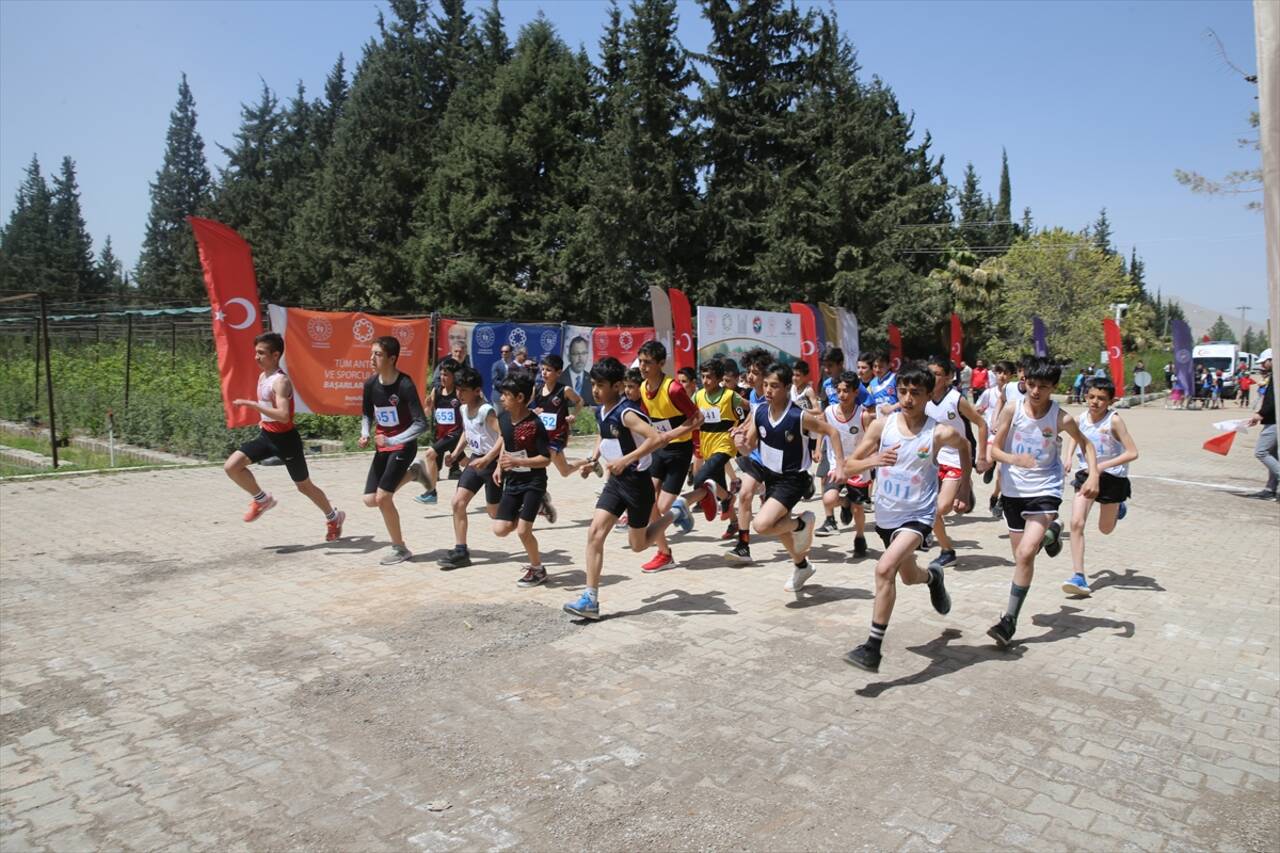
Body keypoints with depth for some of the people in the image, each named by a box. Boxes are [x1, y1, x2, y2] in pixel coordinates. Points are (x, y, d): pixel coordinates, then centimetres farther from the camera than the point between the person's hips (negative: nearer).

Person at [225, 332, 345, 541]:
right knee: (231, 466, -7)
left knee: (304, 485, 7)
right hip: (266, 436, 8)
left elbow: (283, 416, -35)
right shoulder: (262, 377, 5)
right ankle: (262, 499, 13)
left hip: (285, 439, -7)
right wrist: (263, 419, 13)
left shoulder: (280, 381, -22)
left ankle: (334, 517, 28)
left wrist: (252, 404, -35)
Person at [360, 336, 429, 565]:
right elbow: (367, 414, 13)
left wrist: (392, 440, -25)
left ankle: (400, 549, 6)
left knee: (383, 497, -14)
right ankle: (413, 473, 27)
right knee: (370, 500, 4)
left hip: (403, 446, -7)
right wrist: (365, 434, -6)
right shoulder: (370, 383, -3)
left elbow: (422, 424, -22)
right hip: (383, 446, 7)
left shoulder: (405, 385, -21)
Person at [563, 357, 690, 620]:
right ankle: (590, 600, -5)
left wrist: (625, 460, -34)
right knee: (595, 532, -8)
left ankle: (673, 515, 33)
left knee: (638, 545, 7)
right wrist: (594, 459, 9)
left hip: (636, 481, -7)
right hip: (615, 481, 7)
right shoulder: (600, 411, 3)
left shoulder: (626, 413, -22)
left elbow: (657, 438, -34)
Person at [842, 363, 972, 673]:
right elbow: (848, 467, -9)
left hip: (918, 516, -4)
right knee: (909, 576, 25)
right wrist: (874, 460, -28)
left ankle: (873, 649, -17)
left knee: (885, 569, -26)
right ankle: (933, 577, 62)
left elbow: (964, 446, 10)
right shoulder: (881, 425, -10)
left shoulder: (940, 433, -14)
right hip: (885, 515, 4)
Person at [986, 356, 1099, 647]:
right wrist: (1014, 459, -26)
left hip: (1044, 491, -3)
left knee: (1026, 554, -18)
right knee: (1021, 555, 15)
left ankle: (1010, 620, -8)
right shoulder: (1012, 410, -9)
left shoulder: (1061, 419, -10)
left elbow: (1085, 444, 7)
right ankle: (1049, 532, 50)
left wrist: (1093, 475, -8)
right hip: (1013, 490, 3)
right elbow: (995, 449, -4)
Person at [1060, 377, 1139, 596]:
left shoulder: (1114, 420, -17)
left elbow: (1132, 453, -21)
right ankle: (1079, 577, -12)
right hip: (1086, 474, 3)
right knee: (1076, 523, -14)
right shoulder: (1082, 417, -2)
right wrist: (1068, 457, 8)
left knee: (1105, 529, 14)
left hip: (1112, 476, -3)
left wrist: (1102, 466, -27)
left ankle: (1118, 507, 50)